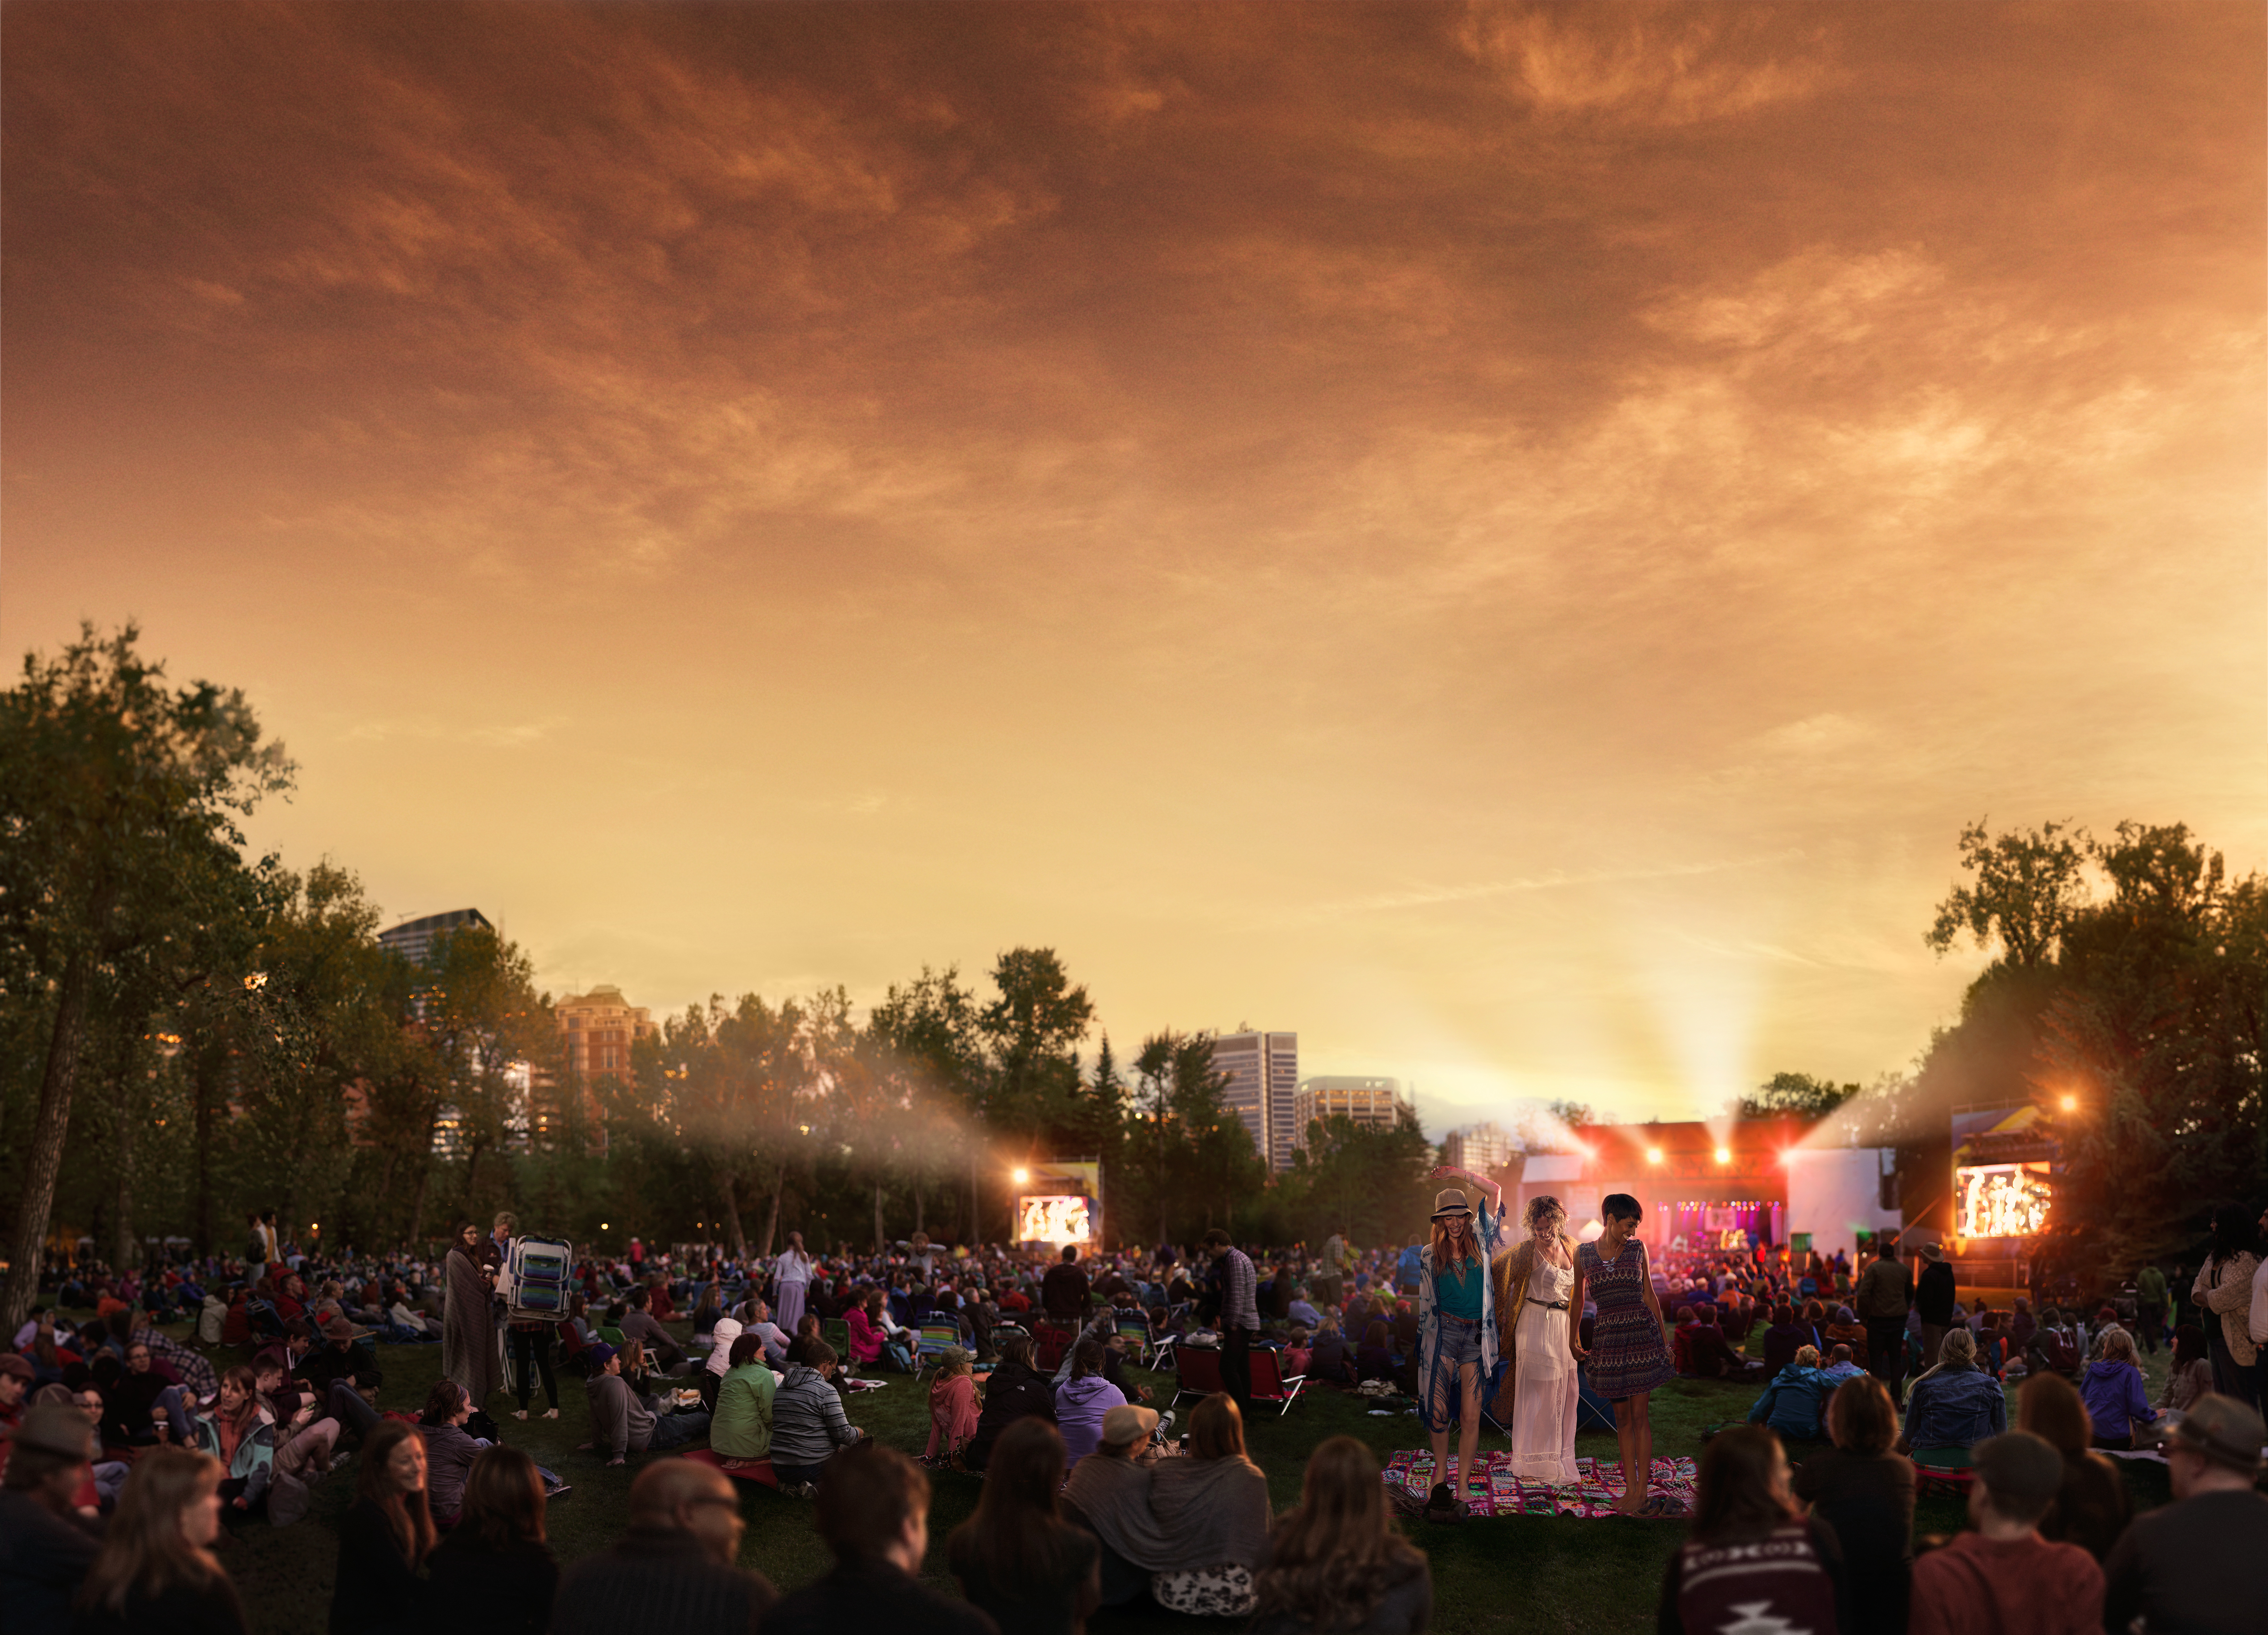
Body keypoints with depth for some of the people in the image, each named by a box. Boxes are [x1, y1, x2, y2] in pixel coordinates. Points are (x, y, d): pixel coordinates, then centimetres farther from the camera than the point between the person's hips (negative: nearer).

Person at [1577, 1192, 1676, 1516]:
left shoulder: (1637, 1249, 3)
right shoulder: (1583, 1254, 3)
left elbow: (1650, 1295, 9)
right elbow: (1578, 1298, 14)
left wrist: (1663, 1338, 8)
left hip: (1641, 1332, -1)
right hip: (1607, 1338, 1)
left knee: (1639, 1414, -3)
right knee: (1623, 1417, 7)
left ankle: (1642, 1492, -1)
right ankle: (1631, 1490, 14)